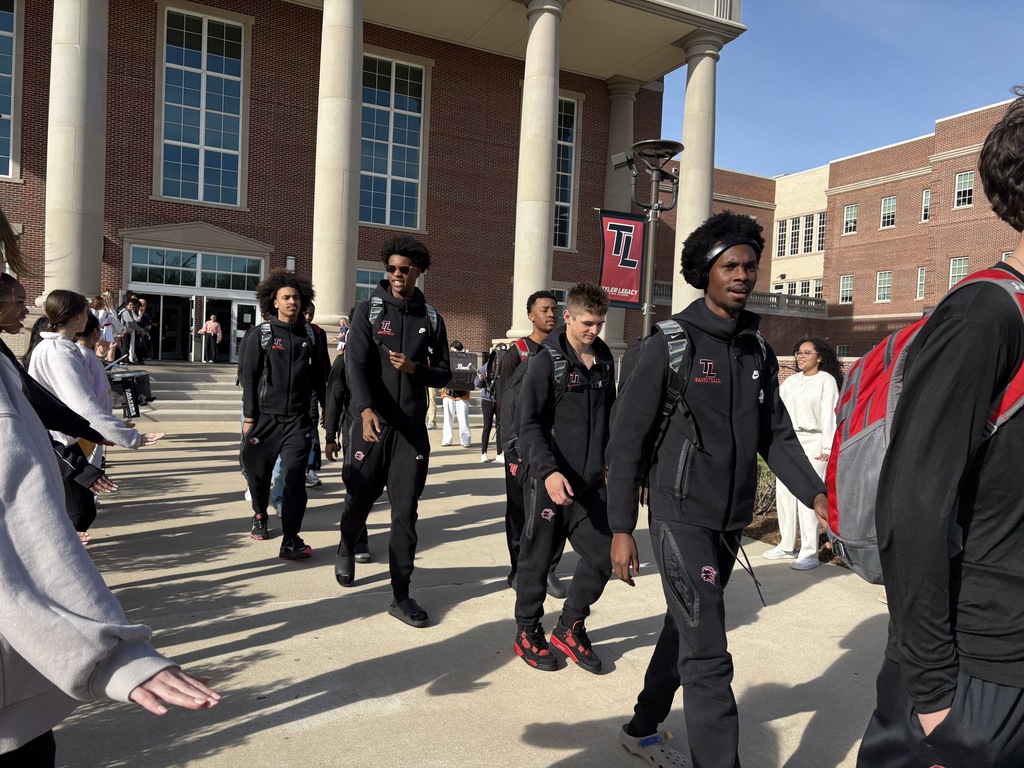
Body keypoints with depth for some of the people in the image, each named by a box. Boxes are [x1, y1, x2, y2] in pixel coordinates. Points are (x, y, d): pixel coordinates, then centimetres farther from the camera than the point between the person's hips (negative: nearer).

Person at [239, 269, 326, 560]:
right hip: (265, 416, 0)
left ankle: (291, 541, -9)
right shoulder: (260, 334, 1)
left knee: (295, 476, -9)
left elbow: (318, 376, 14)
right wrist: (249, 417, -5)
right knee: (258, 472, 11)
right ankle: (260, 515, 40)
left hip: (298, 419, 1)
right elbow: (248, 376, -1)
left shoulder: (309, 335, 8)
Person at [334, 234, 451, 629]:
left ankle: (401, 596, 8)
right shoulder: (369, 310, 0)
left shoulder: (431, 318, 8)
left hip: (411, 427, 1)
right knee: (360, 499, 12)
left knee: (405, 511, 0)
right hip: (371, 422, -1)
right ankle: (346, 548, 45)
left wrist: (414, 368, -11)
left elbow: (443, 374, 10)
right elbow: (356, 363, -12)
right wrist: (366, 410, -27)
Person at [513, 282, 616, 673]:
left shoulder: (605, 361, 9)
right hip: (550, 480, -5)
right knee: (538, 559, 7)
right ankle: (527, 632, 28)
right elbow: (527, 424, -14)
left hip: (592, 482, 6)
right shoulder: (546, 361, -9)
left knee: (602, 557, 7)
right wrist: (548, 470, -25)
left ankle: (569, 628, 27)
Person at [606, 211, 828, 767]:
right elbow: (626, 441, -10)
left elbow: (776, 436, 9)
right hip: (682, 518, -7)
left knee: (684, 631, 19)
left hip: (732, 522, 7)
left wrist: (816, 495, -7)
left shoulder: (759, 351, 8)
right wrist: (622, 528, -13)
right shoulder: (670, 345, -10)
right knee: (708, 657, -7)